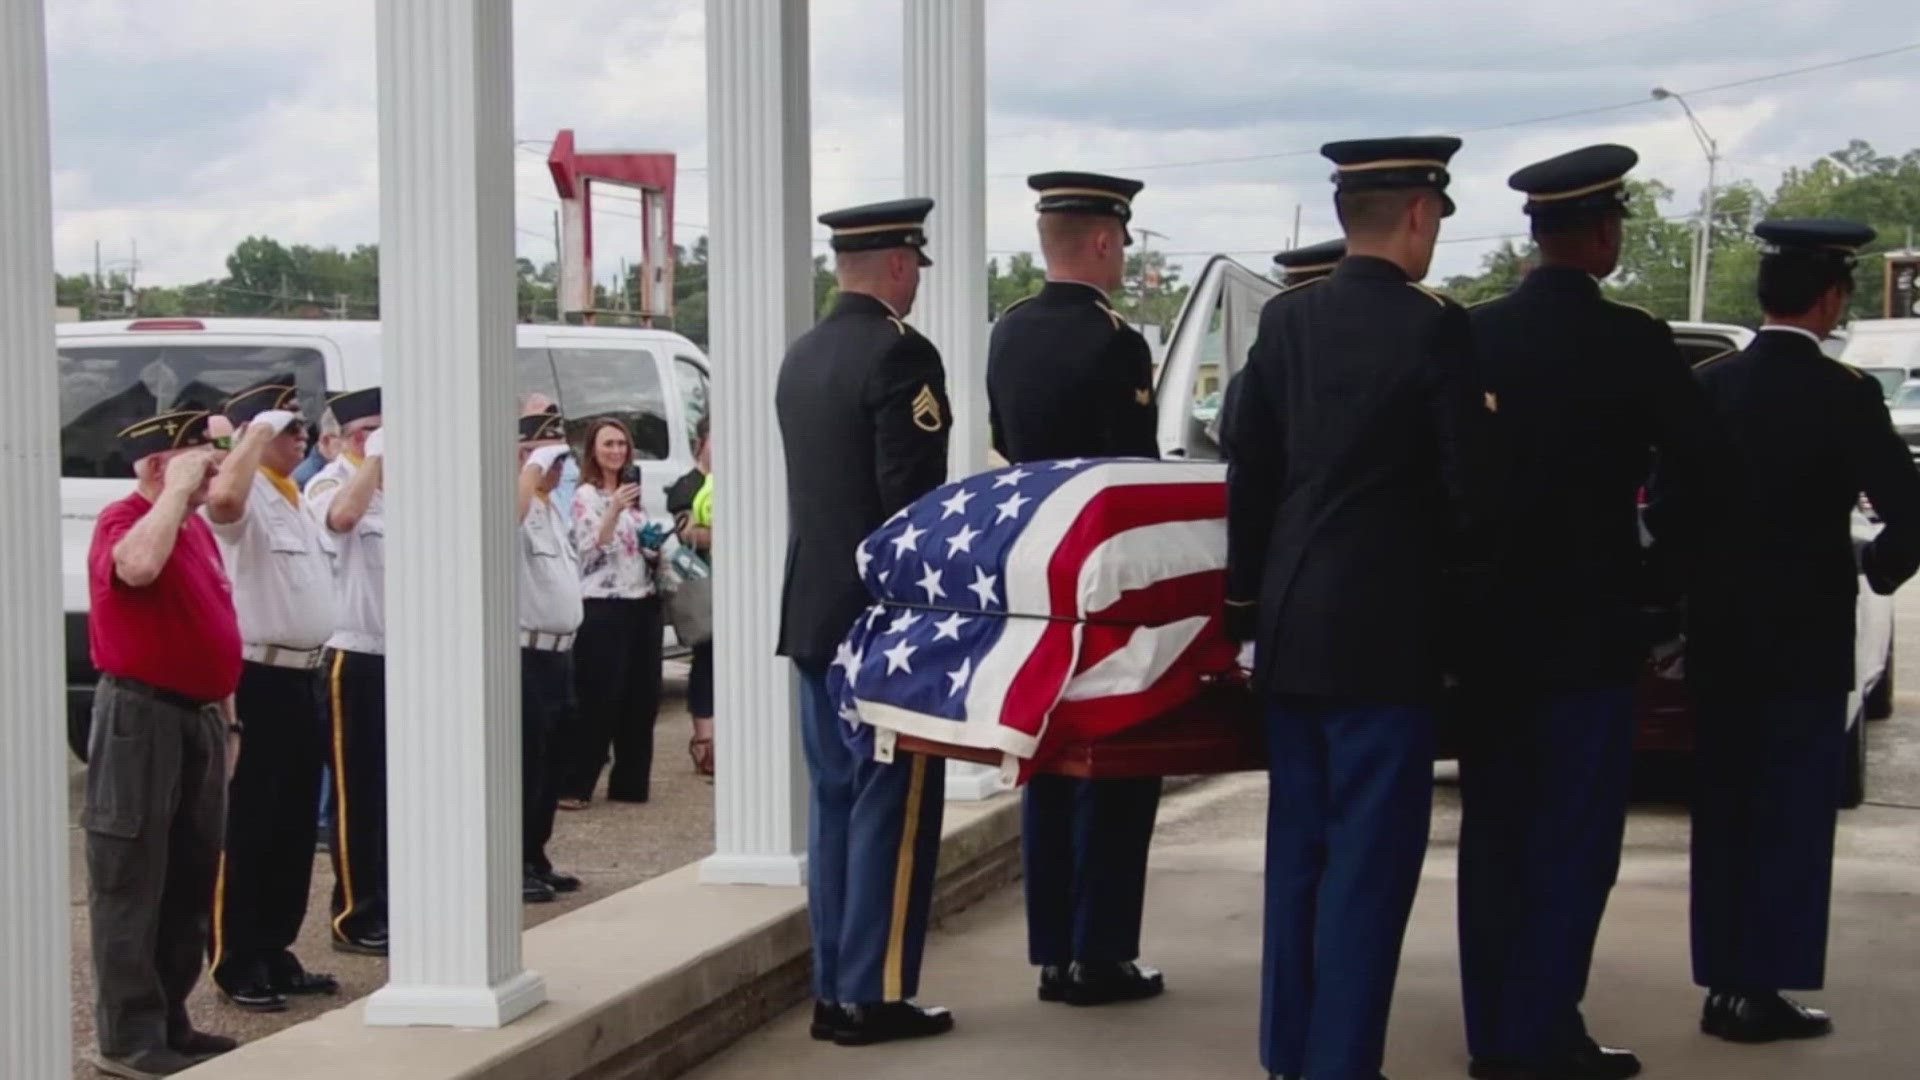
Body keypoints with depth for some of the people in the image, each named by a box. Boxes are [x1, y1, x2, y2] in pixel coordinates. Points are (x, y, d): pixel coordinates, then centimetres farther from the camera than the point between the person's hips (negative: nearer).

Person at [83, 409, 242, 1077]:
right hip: (142, 717, -9)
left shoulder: (197, 527, 15)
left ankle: (169, 1022, 22)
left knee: (190, 883, 13)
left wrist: (225, 714, 20)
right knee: (133, 885, -4)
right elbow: (139, 566, -36)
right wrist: (178, 488, -23)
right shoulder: (123, 519, -11)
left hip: (198, 716, 9)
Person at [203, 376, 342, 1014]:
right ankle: (238, 965, 2)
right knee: (248, 830, -4)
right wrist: (259, 430, -24)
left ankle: (275, 954, 22)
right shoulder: (249, 494, -11)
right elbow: (223, 500, -37)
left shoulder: (294, 498, 17)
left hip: (303, 677, 9)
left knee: (295, 827, 13)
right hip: (258, 680, -9)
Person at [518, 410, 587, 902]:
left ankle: (536, 859, 22)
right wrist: (534, 466, -25)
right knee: (523, 763, -6)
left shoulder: (552, 508, 19)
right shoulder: (521, 504, -11)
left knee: (549, 763, 14)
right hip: (524, 654, -10)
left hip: (558, 653, 10)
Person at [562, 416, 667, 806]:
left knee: (641, 698, 7)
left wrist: (656, 544, 3)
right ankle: (573, 784, -6)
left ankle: (630, 782, 15)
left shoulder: (634, 491, 18)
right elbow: (589, 550, -15)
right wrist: (614, 510, -27)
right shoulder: (585, 496, -5)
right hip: (603, 609, -7)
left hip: (642, 605, 7)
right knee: (597, 699, -9)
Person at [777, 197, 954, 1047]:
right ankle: (874, 994, 0)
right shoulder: (898, 354, -14)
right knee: (892, 805, -2)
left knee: (834, 800, 11)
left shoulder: (802, 356, 11)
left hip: (814, 611, 8)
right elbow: (911, 497, -18)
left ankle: (833, 989, 15)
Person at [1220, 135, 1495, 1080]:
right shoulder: (1433, 330, -12)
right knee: (1370, 858, 0)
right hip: (1387, 630, -6)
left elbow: (1247, 473, 7)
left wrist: (1248, 603, 14)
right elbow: (1467, 489, -10)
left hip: (1292, 627, 6)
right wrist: (1451, 567, 10)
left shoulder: (1284, 320, 5)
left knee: (1297, 848, 15)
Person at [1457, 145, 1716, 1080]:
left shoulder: (1474, 335, 0)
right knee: (1574, 842, 2)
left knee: (1494, 830, 12)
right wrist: (1669, 539, 13)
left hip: (1489, 620, 5)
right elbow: (1696, 467, -7)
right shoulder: (1632, 344, -13)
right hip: (1587, 627, -5)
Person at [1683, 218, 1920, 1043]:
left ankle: (1724, 981, 16)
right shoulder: (1842, 395, -13)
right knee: (1792, 814, 2)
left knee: (1724, 811, 12)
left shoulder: (1708, 385, 1)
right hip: (1805, 636, -5)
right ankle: (1763, 989, 3)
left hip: (1719, 635, 5)